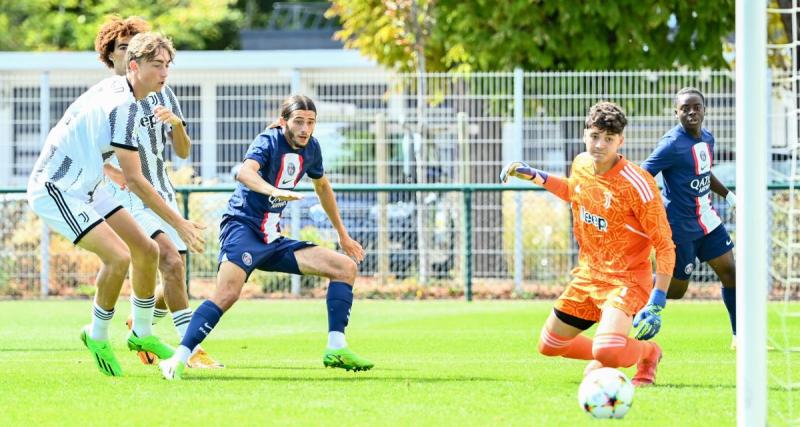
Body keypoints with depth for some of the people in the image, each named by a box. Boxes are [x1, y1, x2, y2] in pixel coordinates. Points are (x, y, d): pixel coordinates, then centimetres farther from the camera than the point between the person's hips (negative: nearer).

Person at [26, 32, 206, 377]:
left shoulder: (114, 88, 7)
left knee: (146, 250, 8)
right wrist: (179, 224, -18)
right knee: (118, 255, -24)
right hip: (55, 189, -10)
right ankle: (97, 337, -5)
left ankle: (142, 334, 23)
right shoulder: (124, 106, -23)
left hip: (80, 189, 10)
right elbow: (135, 181, -22)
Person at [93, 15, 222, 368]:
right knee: (171, 263, -24)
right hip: (129, 199, -6)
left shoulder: (162, 95, 9)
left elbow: (183, 152, 8)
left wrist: (177, 124, -13)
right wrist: (110, 170, -20)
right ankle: (191, 349, -21)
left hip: (163, 195, 6)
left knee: (174, 282, 5)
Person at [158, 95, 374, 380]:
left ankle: (336, 349, -3)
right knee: (228, 293, -32)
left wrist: (343, 235, 35)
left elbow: (322, 187, 30)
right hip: (242, 226, -8)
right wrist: (275, 191, -53)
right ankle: (178, 361, -31)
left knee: (346, 267, 1)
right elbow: (244, 172, -34)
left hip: (273, 239, 8)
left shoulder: (310, 148, 9)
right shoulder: (269, 142, -12)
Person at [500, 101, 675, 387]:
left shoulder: (637, 184, -23)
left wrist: (657, 304, -26)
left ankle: (647, 353, 7)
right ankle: (604, 356, 40)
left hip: (626, 280, -7)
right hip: (587, 275, 7)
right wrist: (535, 176, 17)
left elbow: (665, 245, -19)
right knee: (548, 345, 14)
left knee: (606, 352, -28)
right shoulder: (581, 164, -2)